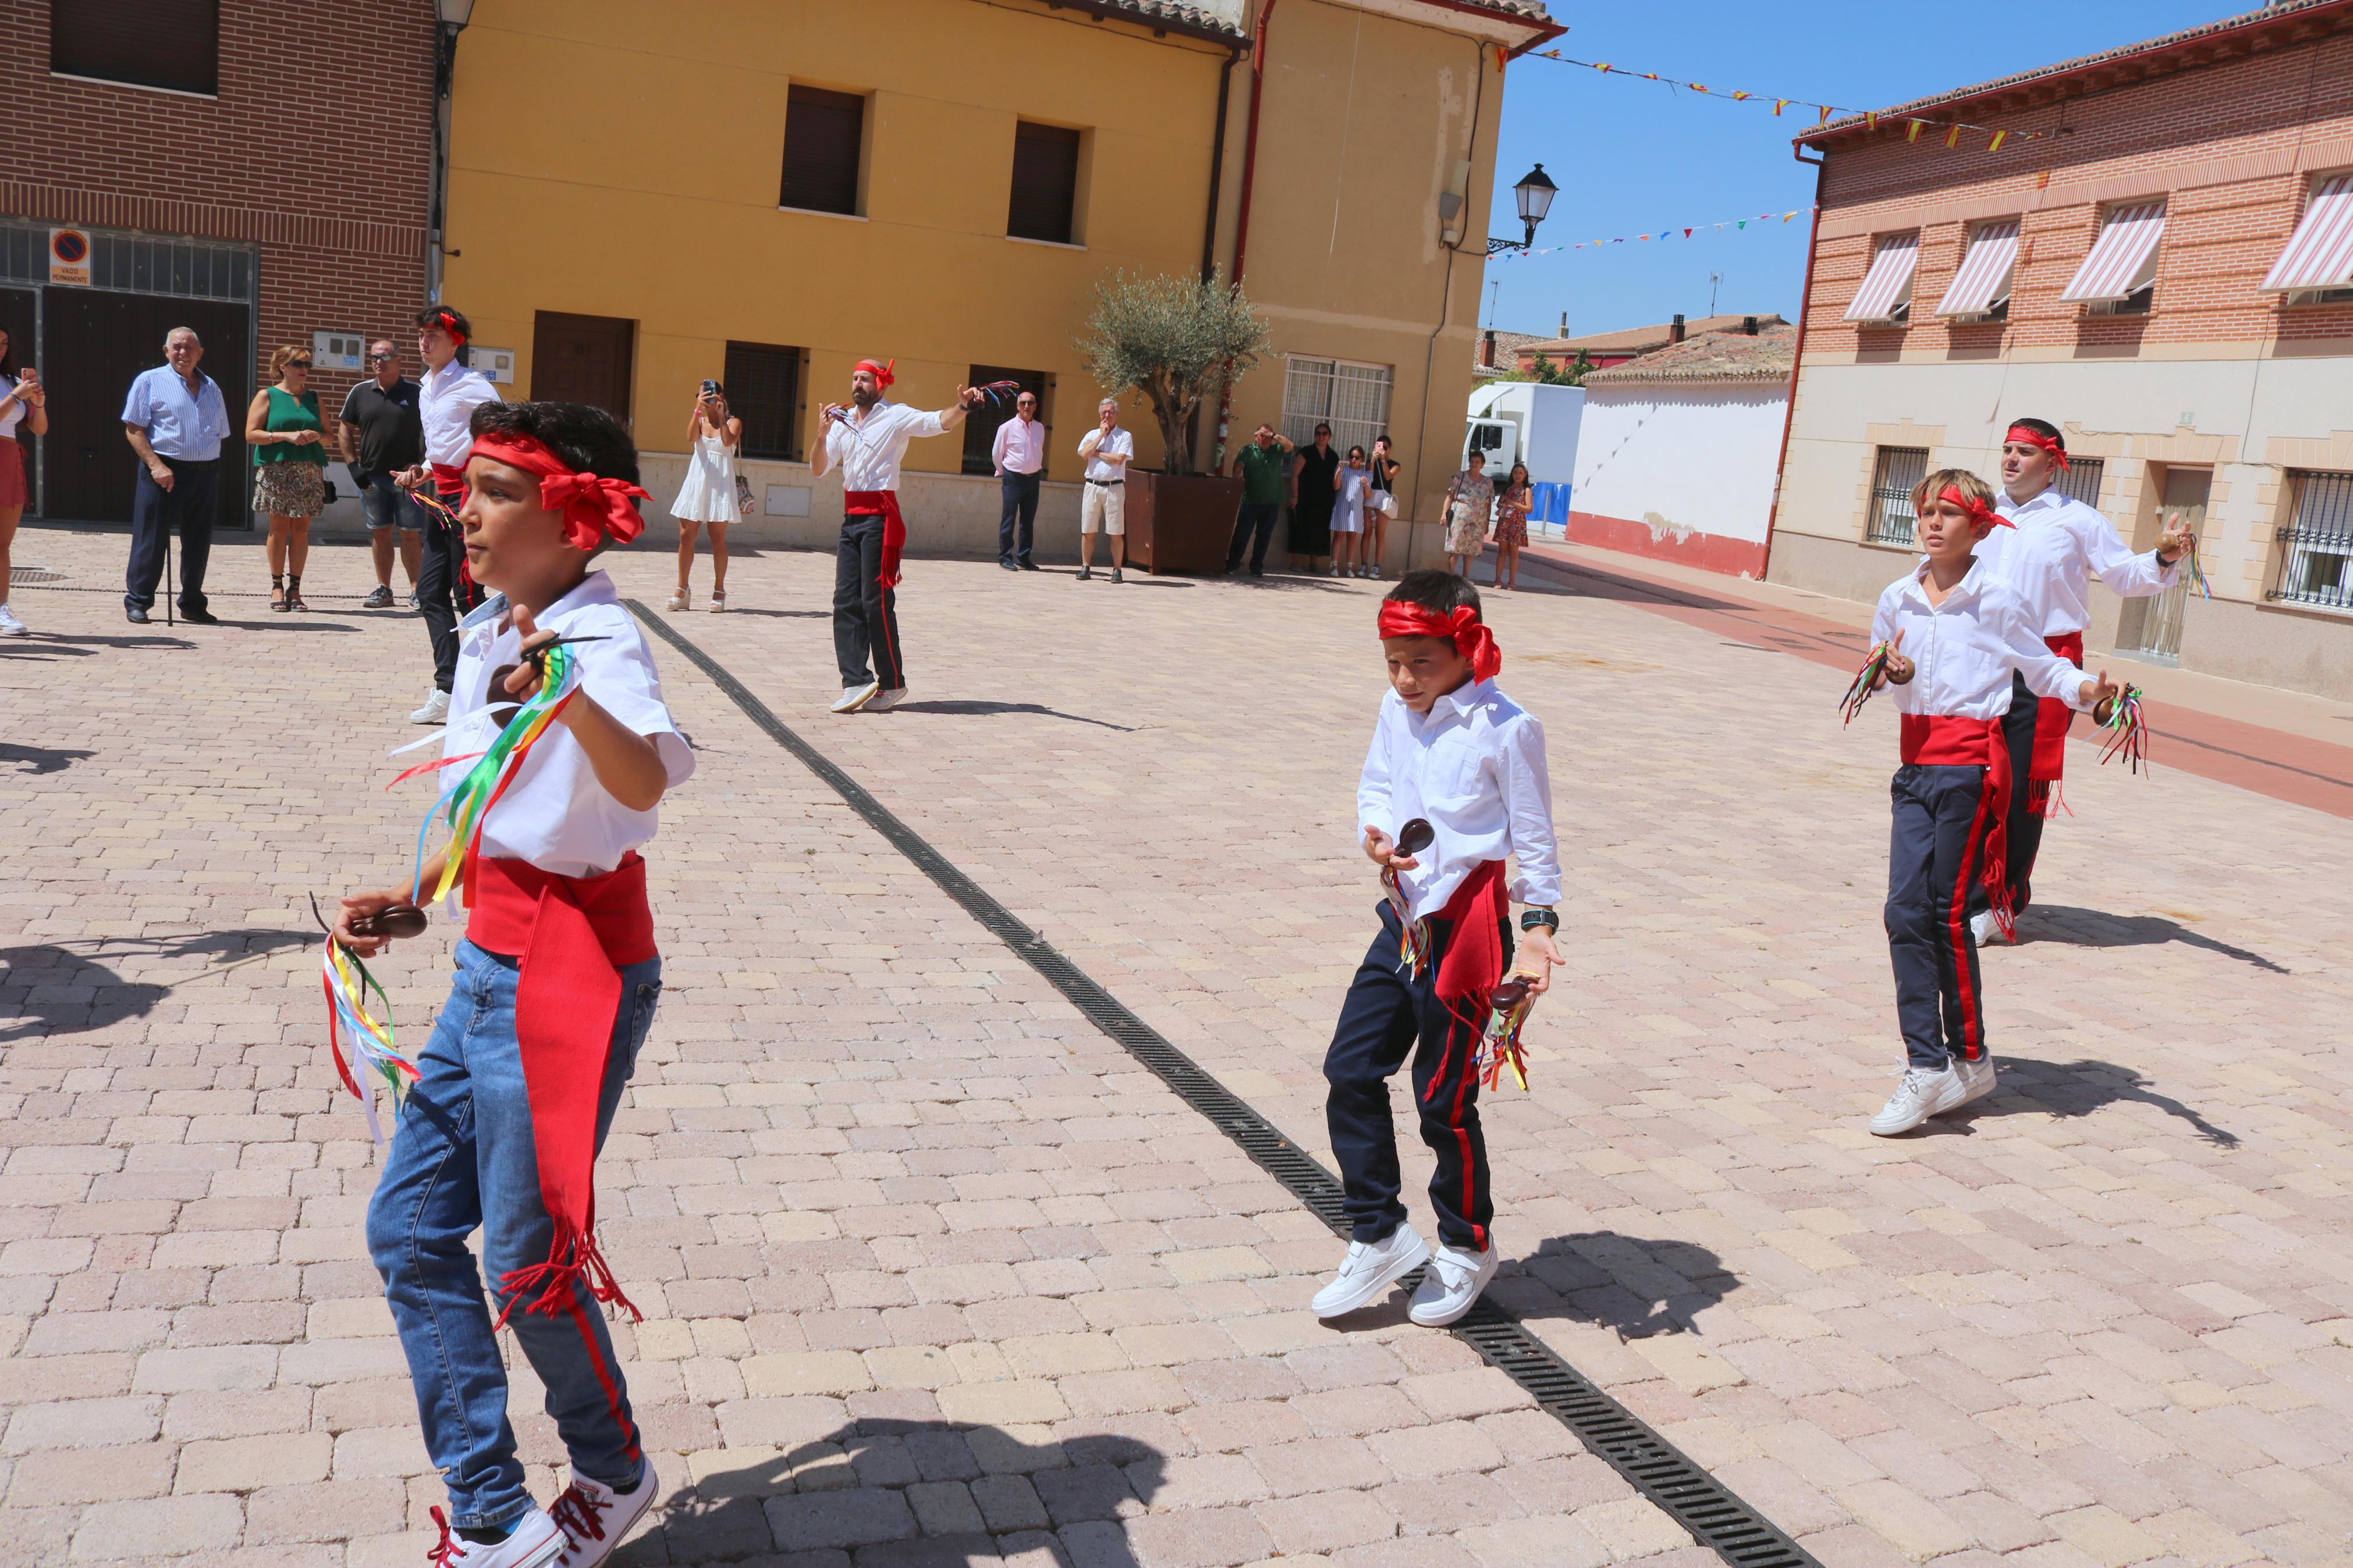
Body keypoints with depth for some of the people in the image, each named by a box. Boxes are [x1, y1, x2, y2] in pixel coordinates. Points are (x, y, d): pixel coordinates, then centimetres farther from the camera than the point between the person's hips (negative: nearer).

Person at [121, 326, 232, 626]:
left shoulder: (211, 388, 18)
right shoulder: (150, 382, 2)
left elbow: (220, 435, 20)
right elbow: (133, 430, -4)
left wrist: (212, 464, 7)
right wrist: (156, 465, -15)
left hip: (204, 474, 5)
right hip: (164, 471, -5)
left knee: (198, 542, 9)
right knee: (151, 540, -3)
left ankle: (192, 604, 20)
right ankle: (137, 603, 5)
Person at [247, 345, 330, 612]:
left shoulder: (313, 398, 17)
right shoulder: (267, 396, 6)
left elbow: (327, 436, 18)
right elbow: (251, 434, -1)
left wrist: (316, 436, -5)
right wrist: (286, 435, -13)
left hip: (309, 471, 3)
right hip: (276, 470, -3)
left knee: (302, 528, 0)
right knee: (279, 527, -3)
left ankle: (295, 587, 5)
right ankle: (277, 586, 4)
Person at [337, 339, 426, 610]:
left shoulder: (415, 393, -1)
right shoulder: (360, 392, 7)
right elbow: (344, 429, 14)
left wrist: (421, 465, -9)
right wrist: (352, 465, 4)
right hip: (371, 476, 3)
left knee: (410, 534, -2)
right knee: (380, 533, 7)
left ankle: (416, 589, 5)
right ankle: (383, 589, 14)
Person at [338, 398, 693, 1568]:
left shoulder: (600, 639, -19)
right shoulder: (488, 633, 9)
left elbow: (646, 780, -41)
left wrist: (566, 692, -57)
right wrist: (407, 901, 15)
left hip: (575, 968, -9)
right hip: (492, 964, 9)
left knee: (527, 1257, 3)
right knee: (408, 1225, 12)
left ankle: (614, 1474, 32)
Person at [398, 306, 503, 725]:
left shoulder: (470, 385, -9)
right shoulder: (426, 388, 18)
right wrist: (422, 474, 10)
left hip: (468, 493, -9)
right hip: (442, 494, 9)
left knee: (467, 594, -7)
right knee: (430, 592, 6)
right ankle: (447, 691, 9)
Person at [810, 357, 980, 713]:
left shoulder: (896, 416, -1)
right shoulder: (843, 421, 16)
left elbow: (939, 423, -16)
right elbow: (819, 468, 9)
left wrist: (963, 407, -35)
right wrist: (823, 431, -6)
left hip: (880, 516, -6)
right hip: (851, 517, 7)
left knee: (875, 600, -6)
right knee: (846, 601, 0)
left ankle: (893, 683, 4)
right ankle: (856, 682, 1)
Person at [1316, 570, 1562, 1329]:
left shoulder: (1505, 728, -12)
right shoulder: (1396, 711, 7)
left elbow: (1534, 835, -6)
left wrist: (1538, 927, -9)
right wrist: (1375, 833, -11)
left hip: (1468, 928, -7)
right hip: (1406, 917, 7)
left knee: (1443, 1098, 3)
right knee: (1350, 1072, 5)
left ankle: (1467, 1250, 26)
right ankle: (1380, 1237, 21)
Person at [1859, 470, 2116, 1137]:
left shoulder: (1994, 598, -3)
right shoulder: (1899, 598, 9)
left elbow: (2041, 666, 2)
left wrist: (2084, 689, -18)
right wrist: (1894, 673, -4)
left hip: (1971, 764, -5)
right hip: (1917, 762, 5)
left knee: (1947, 914, -2)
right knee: (1905, 911, -2)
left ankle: (1970, 1059, 13)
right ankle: (1927, 1066, 7)